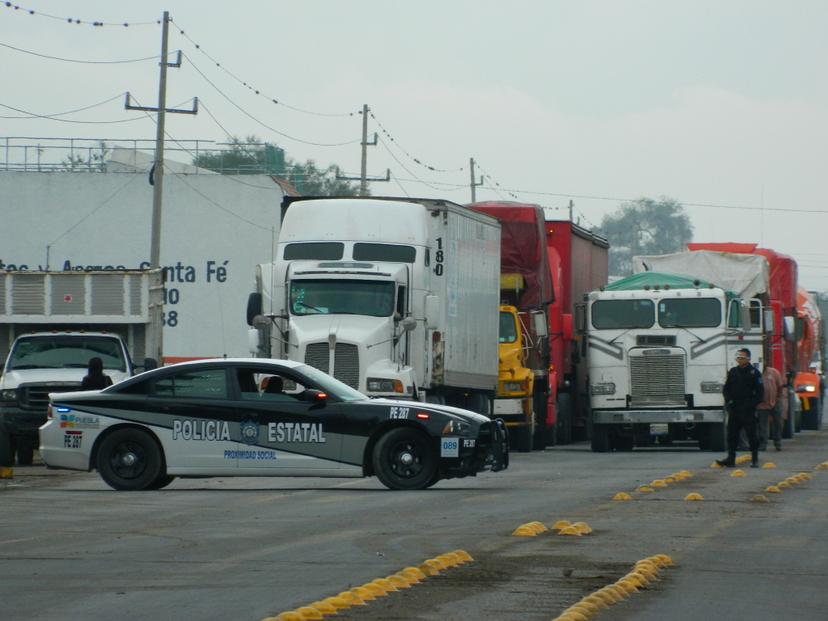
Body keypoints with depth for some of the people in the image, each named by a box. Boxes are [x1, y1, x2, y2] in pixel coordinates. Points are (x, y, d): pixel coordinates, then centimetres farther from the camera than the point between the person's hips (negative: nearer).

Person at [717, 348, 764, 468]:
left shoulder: (754, 372, -3)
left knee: (751, 435, 0)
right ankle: (730, 459, 6)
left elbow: (759, 391, -4)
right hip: (734, 409, 5)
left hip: (748, 410, -5)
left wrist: (753, 404, -13)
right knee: (732, 434, 3)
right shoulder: (732, 372, 11)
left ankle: (755, 459, 6)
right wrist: (728, 401, 2)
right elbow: (726, 388, 17)